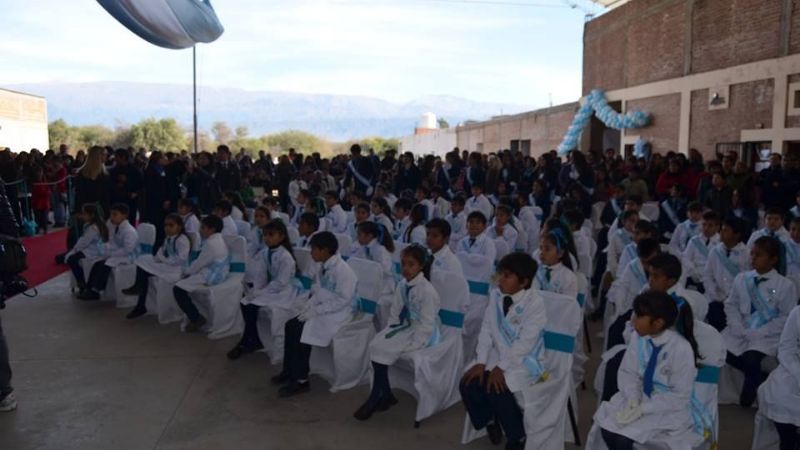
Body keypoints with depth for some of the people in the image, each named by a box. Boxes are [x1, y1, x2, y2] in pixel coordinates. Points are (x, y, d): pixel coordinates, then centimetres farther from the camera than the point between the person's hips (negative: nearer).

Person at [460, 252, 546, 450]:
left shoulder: (536, 303, -20)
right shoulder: (495, 295, 0)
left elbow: (525, 343, -22)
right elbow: (486, 330, -1)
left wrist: (501, 367, -24)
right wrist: (481, 362, -11)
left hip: (524, 360, -6)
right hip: (497, 354, 6)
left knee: (496, 389, -27)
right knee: (468, 385, -14)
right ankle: (489, 421, 16)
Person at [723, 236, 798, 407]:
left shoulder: (785, 286, -6)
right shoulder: (741, 278, 7)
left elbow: (786, 318, -8)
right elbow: (731, 305, 9)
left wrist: (758, 333, -16)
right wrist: (738, 328, -8)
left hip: (766, 336, -5)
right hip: (739, 332, 5)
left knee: (750, 360, -29)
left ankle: (748, 399, -1)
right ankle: (758, 376, 9)